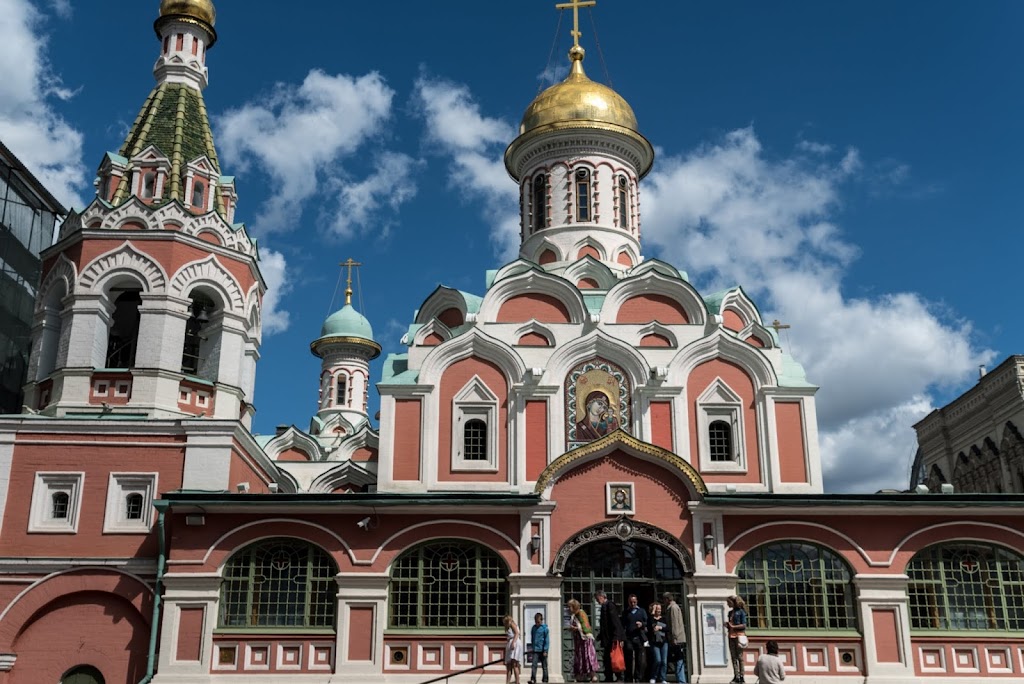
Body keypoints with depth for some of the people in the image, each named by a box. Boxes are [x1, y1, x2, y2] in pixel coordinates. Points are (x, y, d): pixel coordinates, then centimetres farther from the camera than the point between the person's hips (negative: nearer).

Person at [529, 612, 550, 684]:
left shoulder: (544, 628, -7)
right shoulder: (533, 628, 6)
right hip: (535, 651, 3)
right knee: (534, 665, -9)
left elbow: (547, 640, -8)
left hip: (542, 650, -3)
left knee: (544, 666, 7)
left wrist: (545, 650, -12)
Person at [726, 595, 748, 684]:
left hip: (739, 635, -6)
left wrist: (733, 626, -14)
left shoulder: (741, 611, -3)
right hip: (731, 636, 6)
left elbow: (744, 625, -8)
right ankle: (736, 677, 4)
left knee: (739, 657, -4)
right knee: (733, 657, 3)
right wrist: (727, 625, 0)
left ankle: (741, 677, -3)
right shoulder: (730, 612, 16)